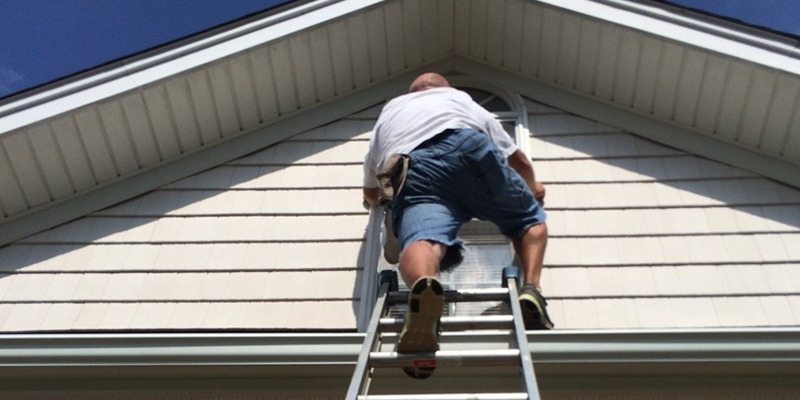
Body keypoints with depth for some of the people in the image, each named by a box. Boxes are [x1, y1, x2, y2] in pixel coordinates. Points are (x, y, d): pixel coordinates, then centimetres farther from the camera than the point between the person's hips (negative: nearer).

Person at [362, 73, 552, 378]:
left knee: (423, 239, -23)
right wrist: (532, 188, 66)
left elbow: (371, 195, 46)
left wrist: (384, 201, 70)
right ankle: (531, 288, -8)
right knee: (530, 218, 19)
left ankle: (423, 287, -59)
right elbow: (517, 159, 44)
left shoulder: (388, 111, 44)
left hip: (412, 171, 0)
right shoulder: (462, 99, 42)